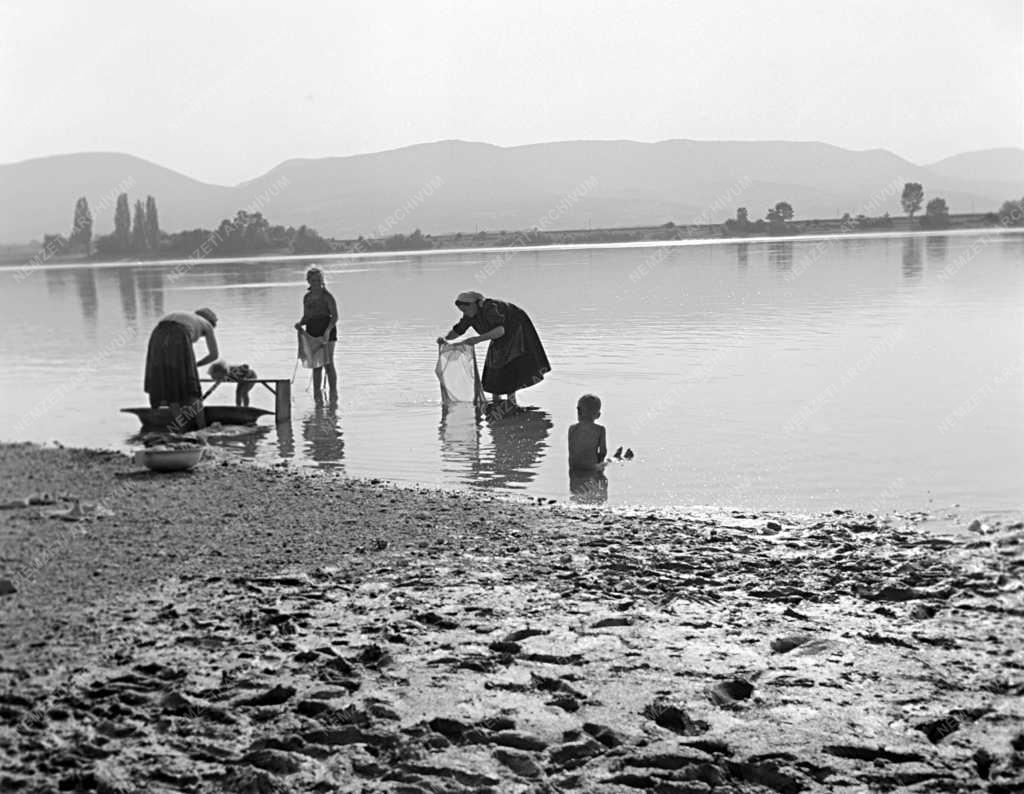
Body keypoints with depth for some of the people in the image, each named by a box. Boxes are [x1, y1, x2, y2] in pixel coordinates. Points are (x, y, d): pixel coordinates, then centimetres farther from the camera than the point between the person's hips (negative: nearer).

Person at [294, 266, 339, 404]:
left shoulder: (327, 296, -4)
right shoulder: (306, 297, 13)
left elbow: (335, 316, -10)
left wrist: (328, 330, -24)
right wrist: (300, 323, -3)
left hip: (327, 331, -5)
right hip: (312, 332, 5)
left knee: (328, 363, -9)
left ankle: (333, 396, -3)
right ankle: (317, 397, 9)